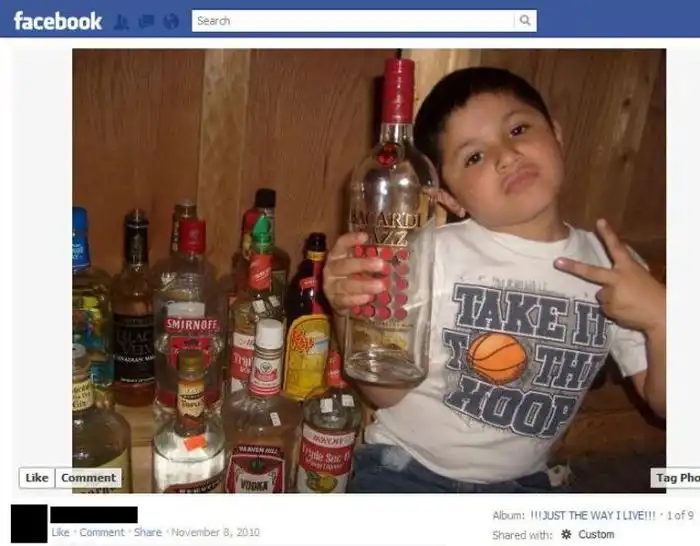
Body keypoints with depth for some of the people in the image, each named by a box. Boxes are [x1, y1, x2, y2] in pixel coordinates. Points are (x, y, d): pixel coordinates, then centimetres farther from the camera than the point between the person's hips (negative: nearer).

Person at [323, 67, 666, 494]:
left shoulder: (615, 267, -7)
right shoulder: (433, 254, -18)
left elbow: (663, 403, -2)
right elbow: (386, 392, -12)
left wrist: (661, 318, -19)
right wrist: (352, 314, -30)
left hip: (523, 481, 3)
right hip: (407, 470, -2)